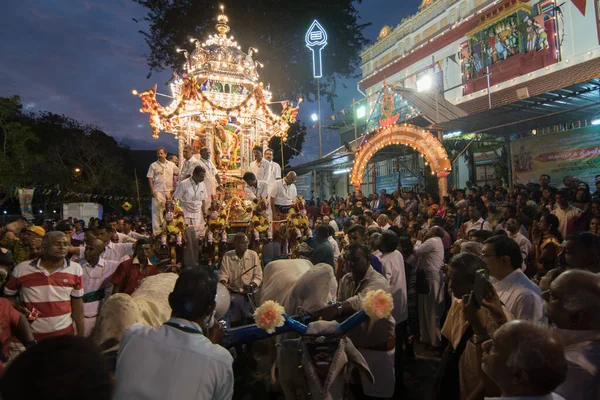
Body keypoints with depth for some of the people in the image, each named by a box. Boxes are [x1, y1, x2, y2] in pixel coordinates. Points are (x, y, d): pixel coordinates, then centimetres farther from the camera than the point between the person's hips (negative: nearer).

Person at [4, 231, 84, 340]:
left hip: (64, 332, 1)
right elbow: (8, 294, 9)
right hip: (30, 334, 0)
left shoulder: (75, 269, -6)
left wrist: (81, 335, 2)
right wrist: (18, 308, -11)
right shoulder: (21, 269, -8)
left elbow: (77, 303, 1)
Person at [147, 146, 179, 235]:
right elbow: (150, 178, 1)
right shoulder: (153, 165, 4)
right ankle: (157, 231, 2)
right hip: (158, 192, -2)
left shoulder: (171, 165, 10)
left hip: (169, 191, 2)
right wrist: (152, 191, -8)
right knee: (157, 211, -4)